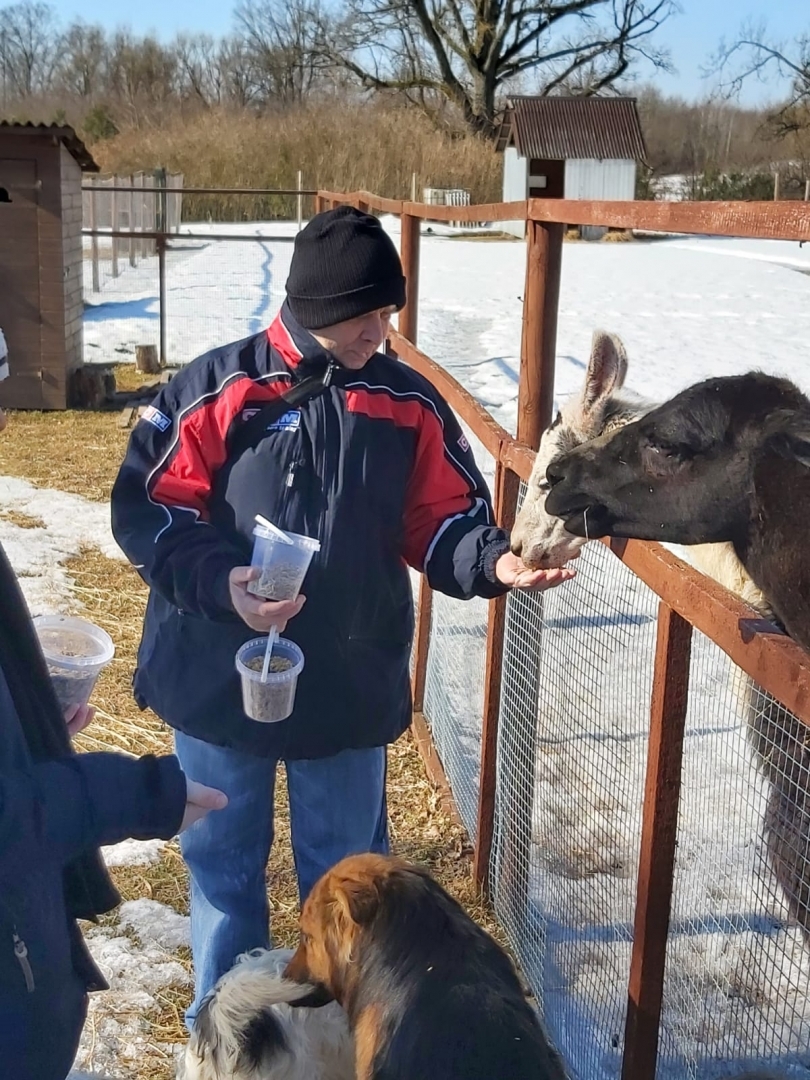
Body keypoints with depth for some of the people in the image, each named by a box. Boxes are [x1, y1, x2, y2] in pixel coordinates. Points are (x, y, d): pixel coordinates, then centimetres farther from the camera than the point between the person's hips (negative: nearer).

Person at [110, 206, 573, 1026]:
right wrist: (218, 581, -26)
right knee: (223, 861, 18)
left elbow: (442, 522, 1)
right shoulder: (216, 388, -11)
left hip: (352, 687, 2)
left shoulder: (408, 404, -3)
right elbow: (146, 508, -10)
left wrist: (493, 559, -20)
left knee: (346, 868, 18)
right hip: (221, 679, -1)